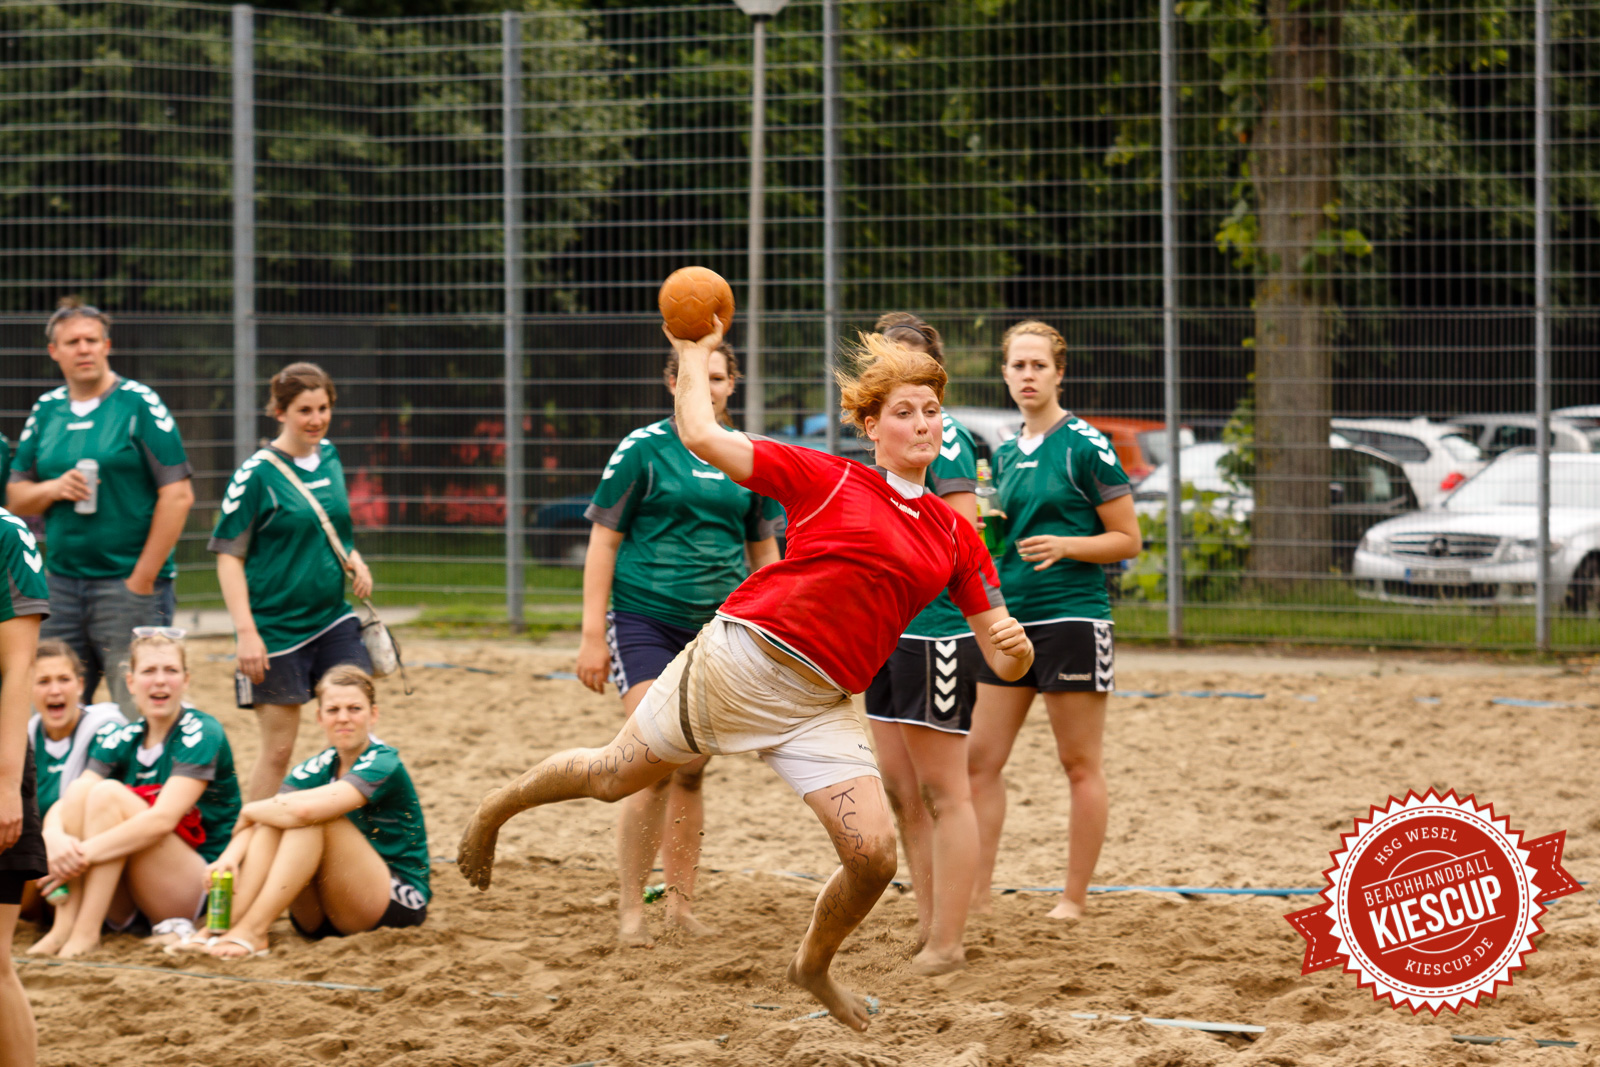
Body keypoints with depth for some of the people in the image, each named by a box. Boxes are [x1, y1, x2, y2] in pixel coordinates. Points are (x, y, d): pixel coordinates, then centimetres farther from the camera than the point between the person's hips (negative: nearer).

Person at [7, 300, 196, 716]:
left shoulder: (140, 404, -5)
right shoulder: (45, 410, 11)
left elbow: (178, 495, -10)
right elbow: (16, 497, 16)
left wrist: (142, 580, -12)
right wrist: (54, 488, -7)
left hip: (129, 582, -5)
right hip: (61, 584, 5)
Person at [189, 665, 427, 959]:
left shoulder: (384, 766, -14)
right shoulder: (318, 768, 7)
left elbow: (306, 809, -31)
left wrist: (249, 812, -13)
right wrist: (230, 856, -30)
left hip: (400, 902, -6)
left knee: (314, 818, -26)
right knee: (274, 818, -14)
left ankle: (252, 932, -34)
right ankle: (224, 926, -28)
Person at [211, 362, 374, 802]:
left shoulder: (329, 457, 7)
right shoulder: (257, 473, -11)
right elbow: (228, 555, -11)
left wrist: (354, 560, 3)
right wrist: (246, 631, -18)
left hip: (334, 620, 6)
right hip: (277, 629, -6)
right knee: (278, 748, -1)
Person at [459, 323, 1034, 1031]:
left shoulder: (955, 537, 9)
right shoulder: (828, 478, -1)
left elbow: (1001, 659, 9)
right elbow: (701, 437, -2)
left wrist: (1016, 649, -13)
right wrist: (694, 354, 6)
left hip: (819, 707, 3)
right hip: (738, 655, -3)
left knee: (873, 854, -12)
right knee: (615, 776, 9)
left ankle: (814, 965, 18)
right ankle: (495, 811, 40)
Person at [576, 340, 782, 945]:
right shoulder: (643, 449, -3)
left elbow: (764, 550, 19)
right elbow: (603, 540, -2)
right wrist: (593, 635, -7)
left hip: (717, 626, 4)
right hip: (643, 622, -4)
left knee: (692, 773, 9)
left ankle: (681, 902, 20)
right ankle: (630, 907, -6)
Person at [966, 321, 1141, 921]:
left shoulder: (1085, 446, -6)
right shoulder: (1004, 454, 13)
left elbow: (1128, 539, -5)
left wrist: (1064, 545, -19)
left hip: (1073, 618, -7)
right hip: (1008, 619, 7)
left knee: (1080, 765, 0)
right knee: (981, 758, 3)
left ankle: (1075, 898, 6)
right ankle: (976, 893, 8)